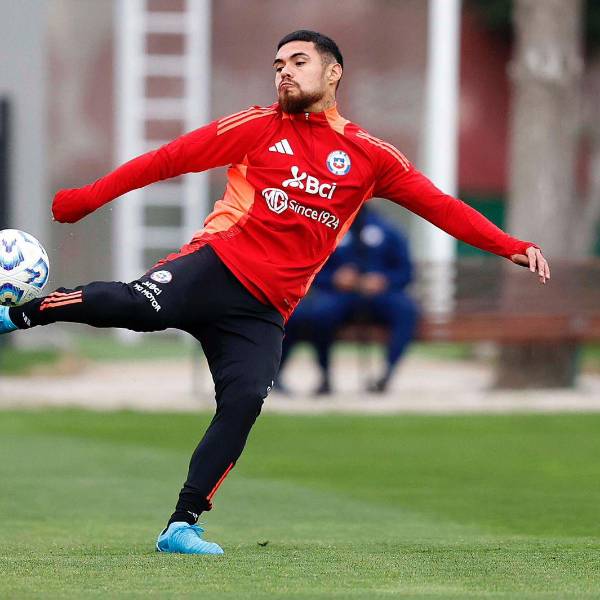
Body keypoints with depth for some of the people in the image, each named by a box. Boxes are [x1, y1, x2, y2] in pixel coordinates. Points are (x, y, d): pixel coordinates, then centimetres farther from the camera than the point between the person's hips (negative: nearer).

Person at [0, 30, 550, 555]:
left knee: (244, 402, -18)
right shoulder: (261, 127, 8)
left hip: (262, 311, 2)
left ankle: (183, 525, -10)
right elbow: (172, 158, 7)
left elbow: (439, 205, 13)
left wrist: (511, 247, 5)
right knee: (135, 304, -31)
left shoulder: (369, 156, 13)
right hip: (215, 267, -2)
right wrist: (88, 198, 5)